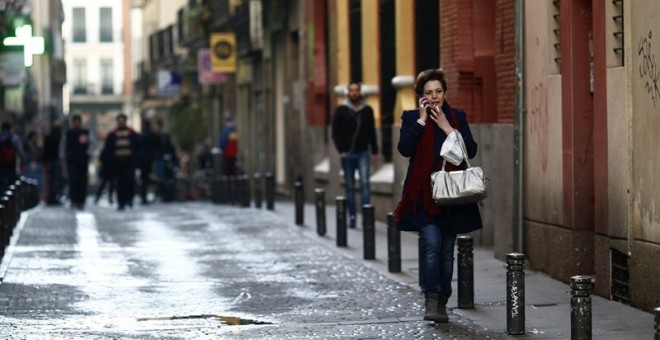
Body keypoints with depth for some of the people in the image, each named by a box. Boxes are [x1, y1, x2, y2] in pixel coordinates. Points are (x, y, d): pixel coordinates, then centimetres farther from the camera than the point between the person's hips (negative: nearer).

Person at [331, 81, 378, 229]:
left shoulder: (367, 110, 8)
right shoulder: (341, 110, 3)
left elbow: (372, 132, 12)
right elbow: (335, 133, 3)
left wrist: (374, 151, 8)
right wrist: (340, 150, -7)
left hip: (363, 153, 0)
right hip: (347, 154, 0)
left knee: (365, 183, -14)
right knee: (350, 187, 5)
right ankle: (352, 217, 11)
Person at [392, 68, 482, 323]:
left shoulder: (457, 117, 9)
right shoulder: (411, 118, 4)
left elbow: (471, 150, -2)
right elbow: (405, 149, -12)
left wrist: (446, 127, -9)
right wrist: (421, 120, -12)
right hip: (424, 194, -3)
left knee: (447, 250, 6)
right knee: (431, 243, -19)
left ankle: (442, 303, 15)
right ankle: (431, 300, -15)